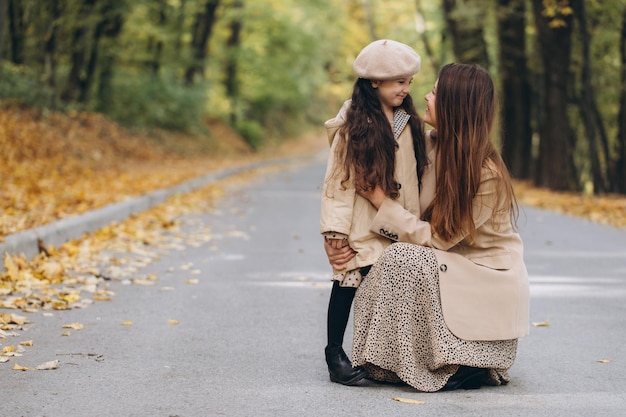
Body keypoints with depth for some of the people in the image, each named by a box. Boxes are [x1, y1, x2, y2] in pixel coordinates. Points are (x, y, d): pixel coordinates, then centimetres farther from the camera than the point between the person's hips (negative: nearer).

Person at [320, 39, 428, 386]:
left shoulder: (408, 122, 9)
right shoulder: (353, 122, -7)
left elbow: (415, 173, 15)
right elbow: (339, 176, -8)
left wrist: (416, 220, 13)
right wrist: (337, 224, -13)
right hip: (362, 222, -5)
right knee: (349, 282, -2)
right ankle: (334, 353, 8)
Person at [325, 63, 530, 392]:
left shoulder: (487, 174, -25)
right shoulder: (429, 145, -5)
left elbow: (437, 237, -23)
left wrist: (380, 201, -19)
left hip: (490, 276, -7)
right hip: (447, 265, 7)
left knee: (406, 260, -28)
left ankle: (465, 365, -15)